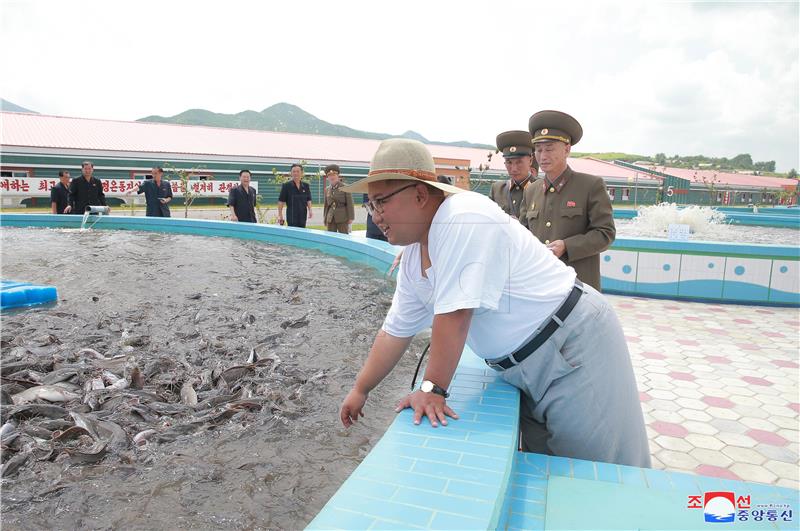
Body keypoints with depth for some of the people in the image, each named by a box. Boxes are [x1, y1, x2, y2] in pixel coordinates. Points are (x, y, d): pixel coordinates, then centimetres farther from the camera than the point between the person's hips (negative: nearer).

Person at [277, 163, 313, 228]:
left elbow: (308, 200, 13)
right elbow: (281, 201, -2)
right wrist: (280, 215, -7)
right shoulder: (286, 186, -3)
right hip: (291, 216, -4)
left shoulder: (306, 186, 8)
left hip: (303, 216, 4)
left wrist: (310, 210, -2)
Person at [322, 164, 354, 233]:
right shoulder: (327, 189, 11)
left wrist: (350, 218, -9)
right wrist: (325, 219, 15)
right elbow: (326, 205, 17)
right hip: (330, 219, 4)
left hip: (342, 218, -4)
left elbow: (349, 203, -5)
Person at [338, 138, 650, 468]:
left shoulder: (464, 219, -27)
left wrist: (432, 389, -25)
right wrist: (360, 390, 15)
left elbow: (453, 315, -31)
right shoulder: (413, 257, 3)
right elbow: (396, 330, 11)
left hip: (575, 349, -8)